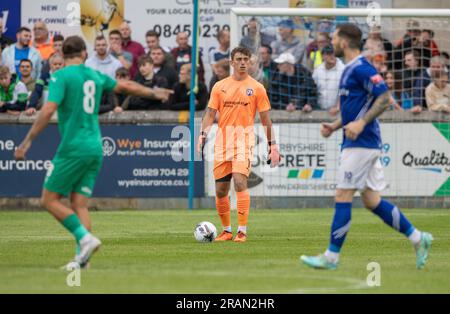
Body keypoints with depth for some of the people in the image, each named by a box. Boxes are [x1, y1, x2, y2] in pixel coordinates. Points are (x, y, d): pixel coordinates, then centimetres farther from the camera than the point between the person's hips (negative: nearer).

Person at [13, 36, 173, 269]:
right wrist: (154, 93, 46)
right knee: (79, 204, 7)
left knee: (50, 200, 0)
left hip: (72, 149, -6)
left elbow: (48, 110, -18)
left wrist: (27, 142, -16)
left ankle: (85, 239, -14)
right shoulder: (95, 76, 13)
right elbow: (127, 86, 28)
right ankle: (81, 256, -5)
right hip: (95, 149, 7)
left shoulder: (61, 76, -6)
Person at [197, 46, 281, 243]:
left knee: (240, 181, -22)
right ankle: (227, 230, 21)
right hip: (223, 139, 3)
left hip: (244, 138, -3)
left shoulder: (256, 88, 5)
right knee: (220, 190, 4)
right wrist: (203, 135, -7)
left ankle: (242, 231, -20)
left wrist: (272, 145, 5)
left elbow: (265, 119, 8)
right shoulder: (220, 86, 10)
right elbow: (210, 114, 9)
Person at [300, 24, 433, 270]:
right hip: (363, 144, 10)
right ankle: (417, 238, 14)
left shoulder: (362, 69, -13)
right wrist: (333, 127, 15)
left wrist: (361, 123, -25)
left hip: (361, 144, -10)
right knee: (371, 200, 10)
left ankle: (331, 256, -4)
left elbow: (384, 98, -20)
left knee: (343, 196, -7)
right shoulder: (350, 70, 18)